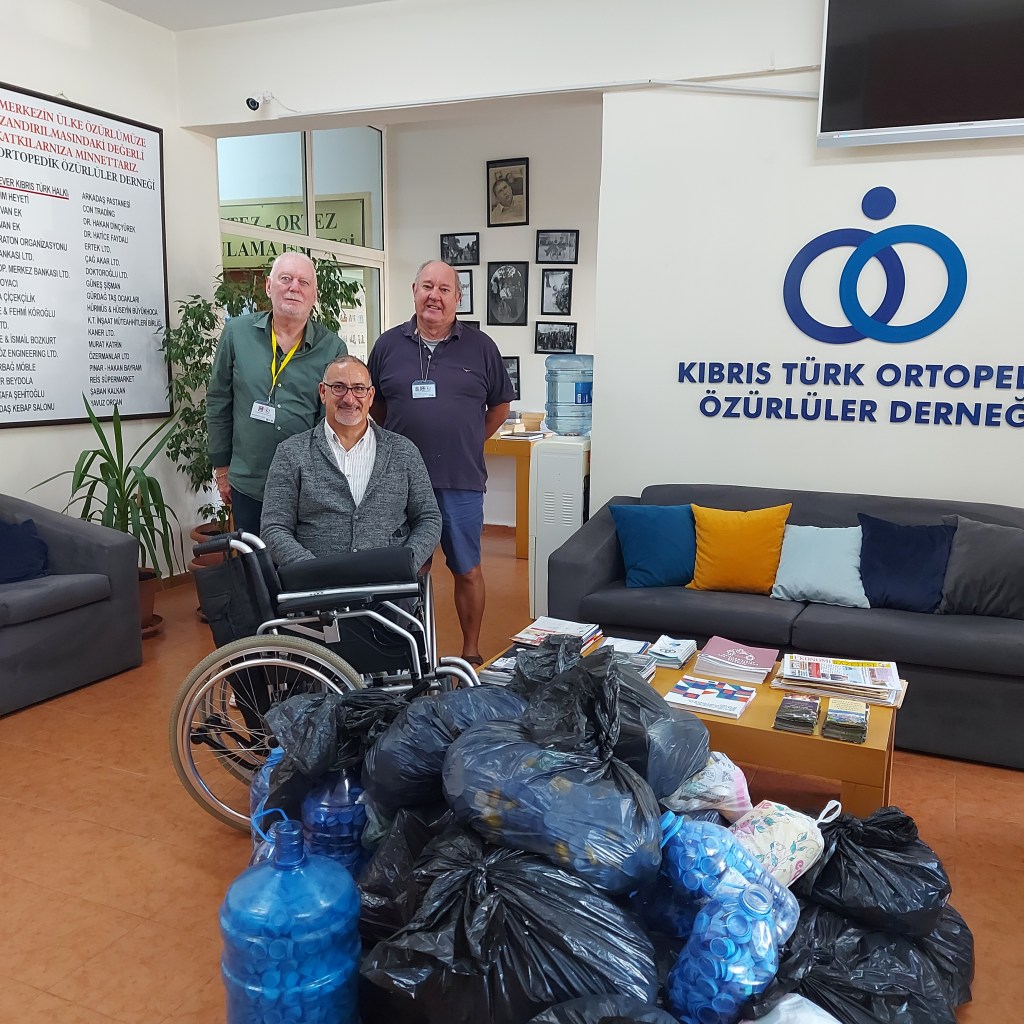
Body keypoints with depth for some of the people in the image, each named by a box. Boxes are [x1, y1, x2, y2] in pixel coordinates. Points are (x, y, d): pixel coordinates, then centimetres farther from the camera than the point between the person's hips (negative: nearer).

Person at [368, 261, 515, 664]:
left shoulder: (480, 347, 3)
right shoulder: (389, 344, 5)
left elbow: (499, 407, 12)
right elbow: (374, 404, 15)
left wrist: (468, 443, 7)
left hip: (462, 483, -1)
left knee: (467, 571, 8)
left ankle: (471, 652, 23)